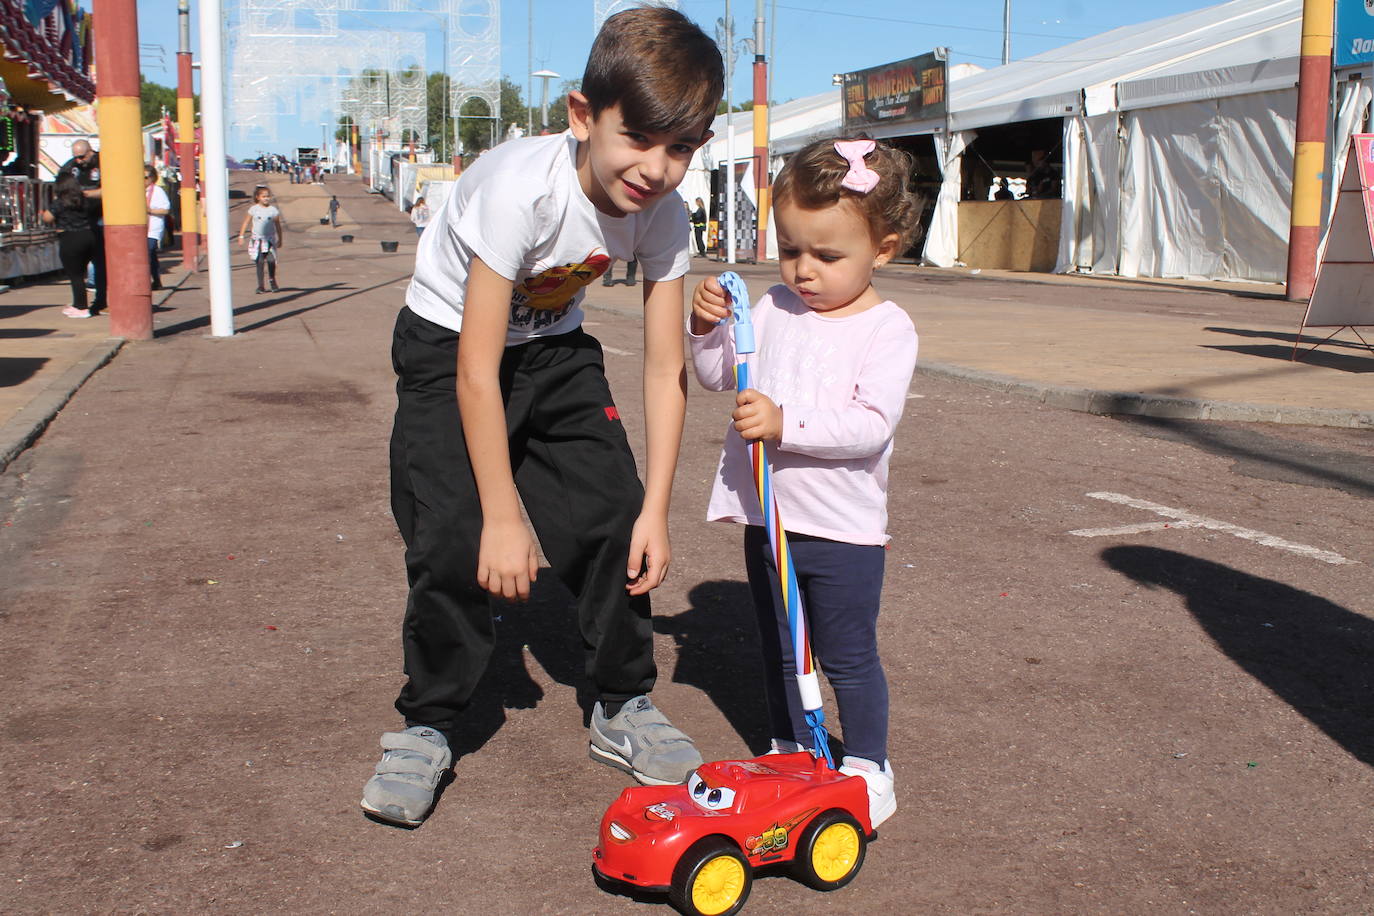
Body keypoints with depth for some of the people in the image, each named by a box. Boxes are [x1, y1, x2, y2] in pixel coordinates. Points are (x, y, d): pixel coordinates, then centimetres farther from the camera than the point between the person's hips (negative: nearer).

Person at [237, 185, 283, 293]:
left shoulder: (273, 210, 1)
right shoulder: (253, 209, 0)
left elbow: (278, 226, 9)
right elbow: (245, 223, 6)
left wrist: (279, 240, 12)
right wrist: (241, 236, 2)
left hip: (270, 240, 0)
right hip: (257, 239, 0)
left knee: (271, 260, -10)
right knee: (260, 262, -1)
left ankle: (273, 281, 10)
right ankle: (260, 285, 6)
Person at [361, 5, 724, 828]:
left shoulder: (664, 216, -18)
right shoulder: (522, 187, -34)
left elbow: (664, 370, -11)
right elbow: (477, 368, -31)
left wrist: (654, 509, -14)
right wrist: (503, 517, -28)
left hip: (553, 347, 5)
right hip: (450, 345, -4)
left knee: (615, 520, -4)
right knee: (452, 539, -16)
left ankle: (624, 709, 15)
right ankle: (426, 728, 5)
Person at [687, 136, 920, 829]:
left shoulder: (887, 329, -12)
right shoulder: (775, 309, 4)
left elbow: (871, 425, -23)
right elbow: (716, 376, 11)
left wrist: (785, 423, -32)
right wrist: (708, 327, -9)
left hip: (843, 531, -5)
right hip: (767, 518, 5)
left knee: (849, 659, 9)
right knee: (779, 651, 19)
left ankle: (867, 766, 27)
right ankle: (789, 752, 36)